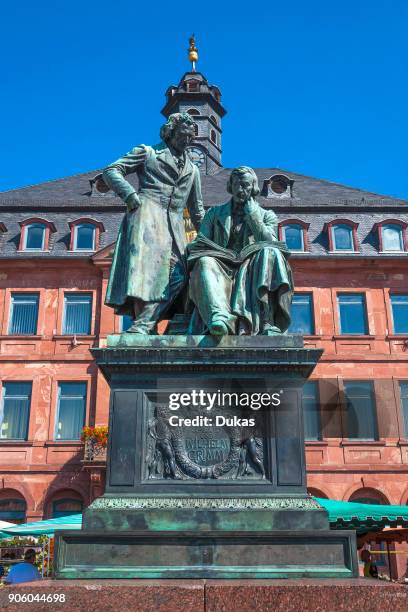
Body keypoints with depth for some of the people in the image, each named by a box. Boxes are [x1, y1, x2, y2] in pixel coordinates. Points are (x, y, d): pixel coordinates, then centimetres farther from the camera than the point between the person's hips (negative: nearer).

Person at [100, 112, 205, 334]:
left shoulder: (192, 169, 30)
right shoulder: (148, 152, 16)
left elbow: (197, 211, 32)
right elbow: (111, 171, 7)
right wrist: (130, 194, -9)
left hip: (174, 224, 5)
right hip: (147, 213, -4)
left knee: (178, 273, -17)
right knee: (145, 262, -25)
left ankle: (143, 324, -28)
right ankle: (143, 322, -34)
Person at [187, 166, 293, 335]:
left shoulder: (267, 216, 20)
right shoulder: (214, 213, 22)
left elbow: (270, 243, 2)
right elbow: (199, 245, 14)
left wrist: (252, 214, 2)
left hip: (251, 269, 0)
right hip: (221, 266, 1)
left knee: (270, 253, -31)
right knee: (205, 262, -33)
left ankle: (266, 322, -43)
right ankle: (219, 316, -61)